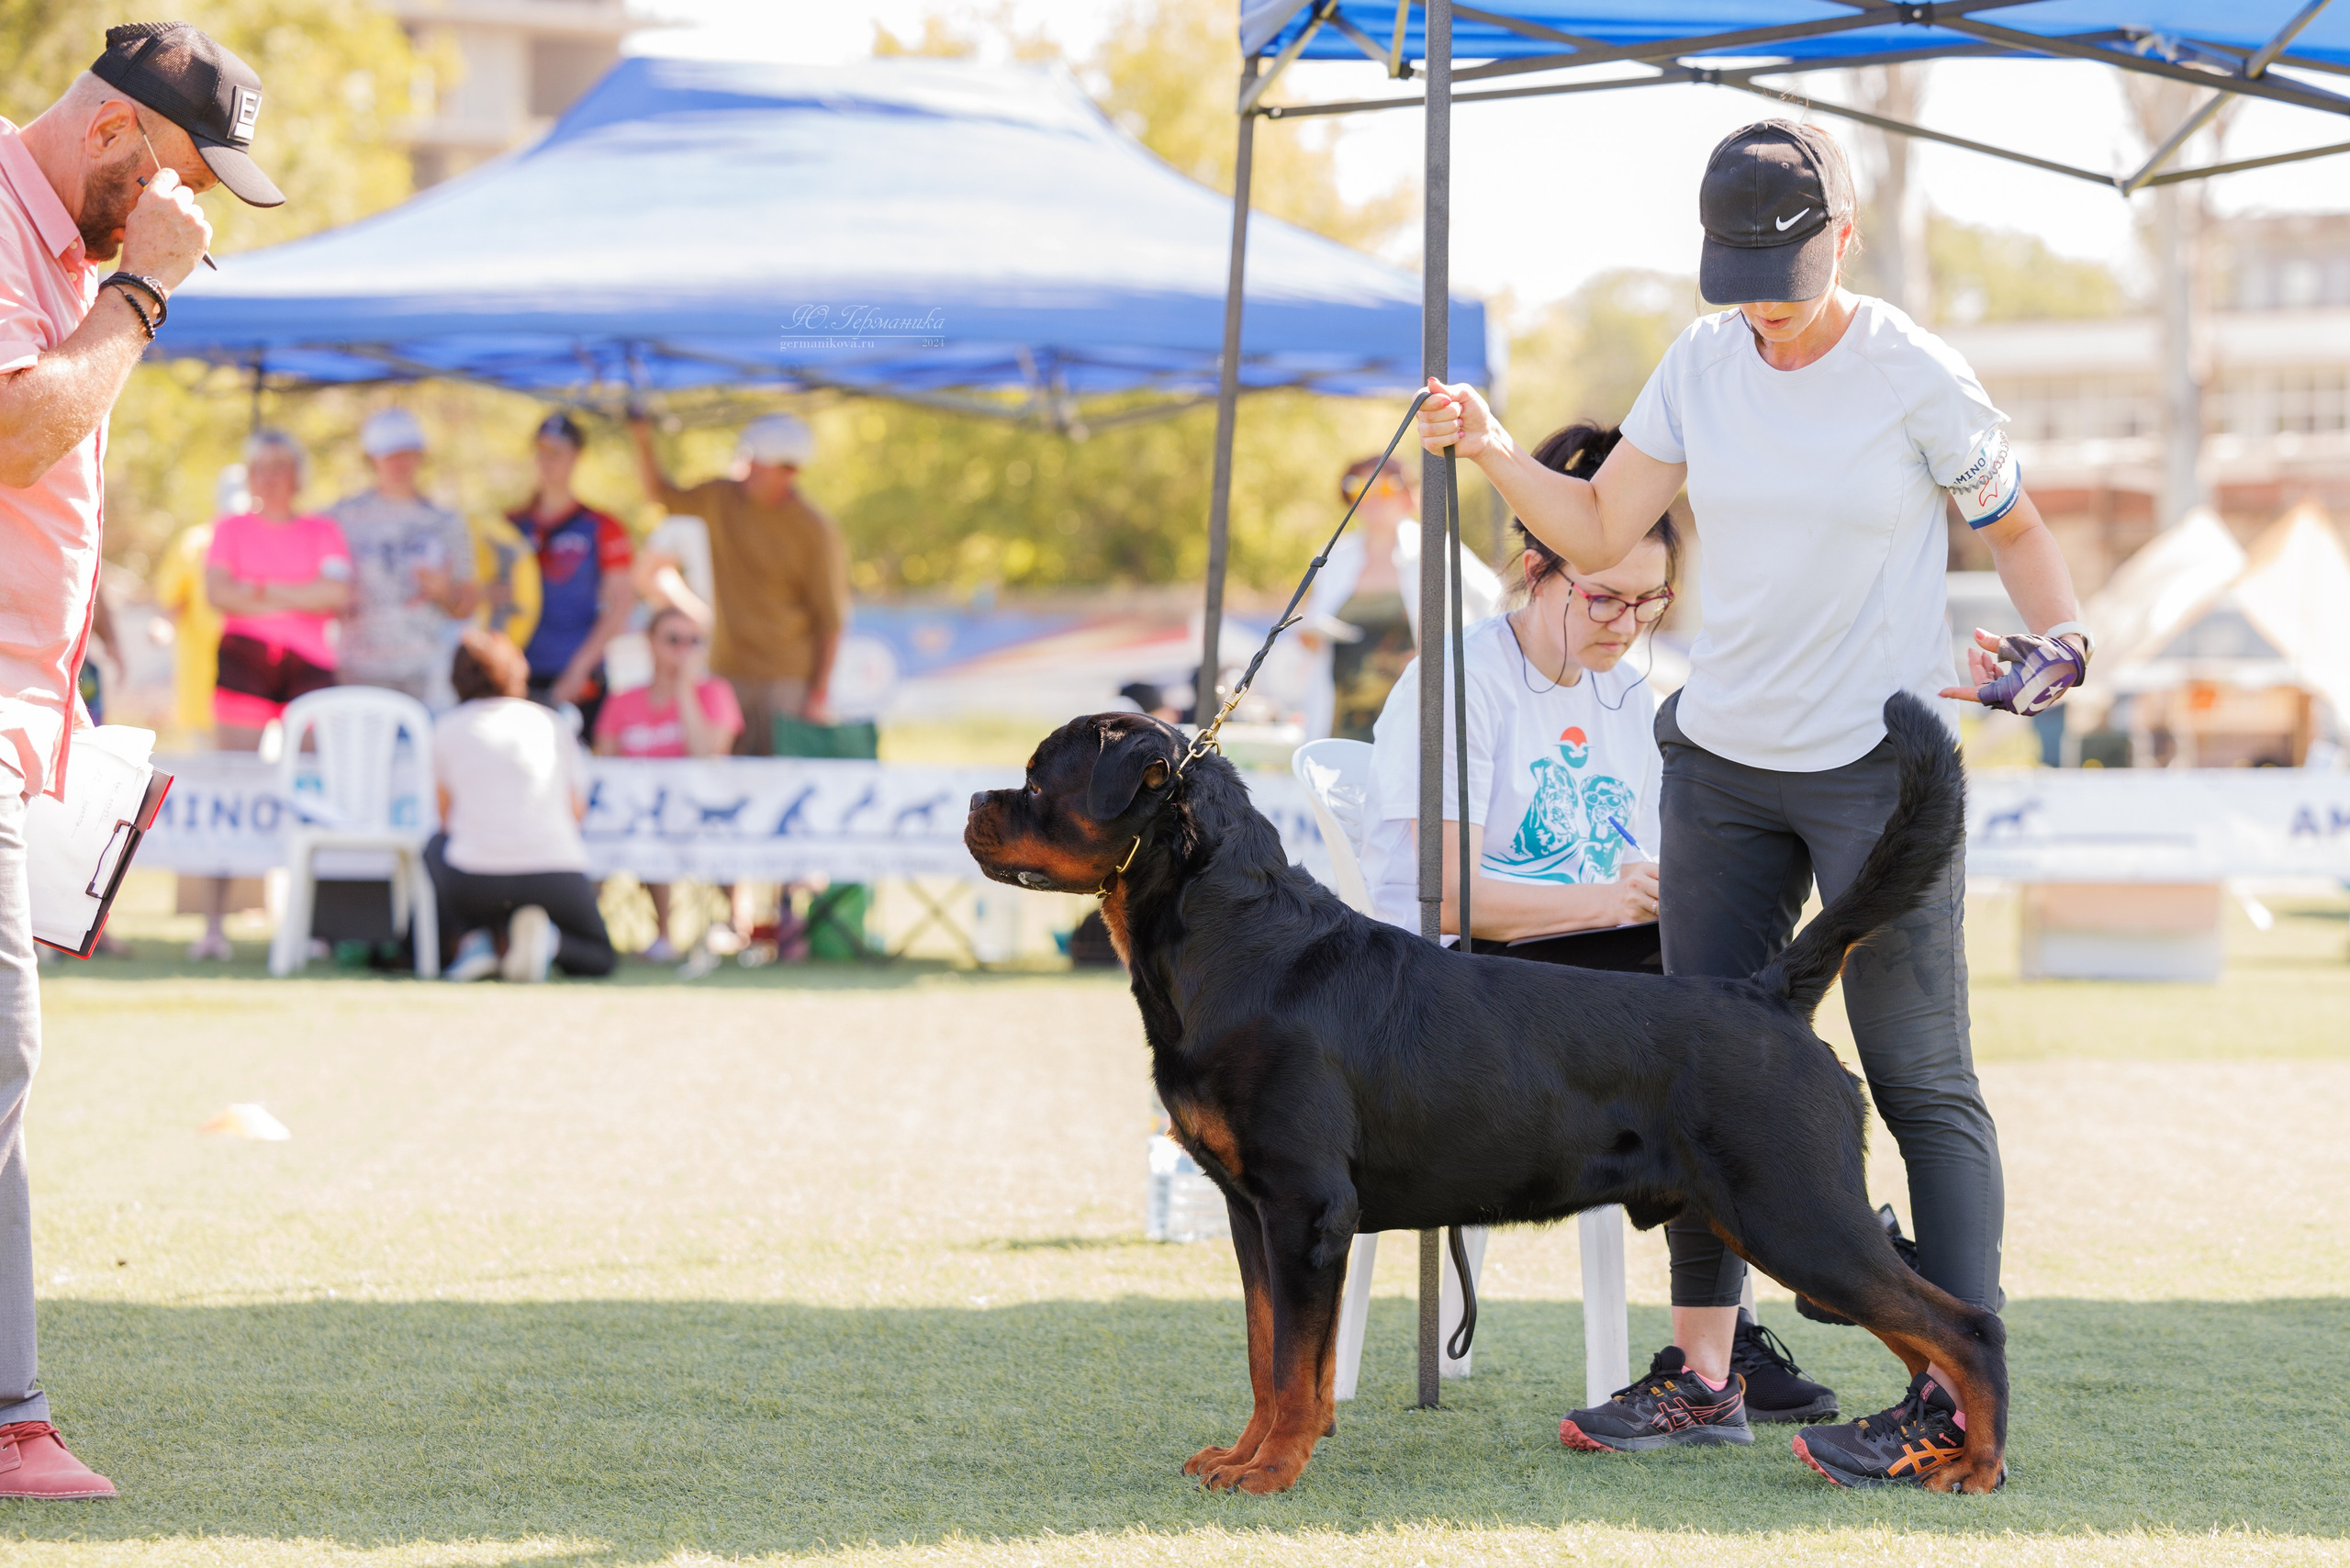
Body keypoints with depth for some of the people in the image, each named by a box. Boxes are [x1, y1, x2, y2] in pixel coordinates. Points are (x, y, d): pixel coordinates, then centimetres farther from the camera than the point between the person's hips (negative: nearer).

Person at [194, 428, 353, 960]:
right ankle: (214, 924, -8)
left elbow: (339, 593, -2)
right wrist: (300, 598, -4)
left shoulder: (322, 531, 14)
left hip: (310, 665, 1)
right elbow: (219, 592, -3)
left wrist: (262, 591, -5)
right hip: (243, 658, -1)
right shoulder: (232, 529, 13)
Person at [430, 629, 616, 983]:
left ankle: (473, 940, 8)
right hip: (558, 873, 1)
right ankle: (548, 940, -9)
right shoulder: (553, 722, 15)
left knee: (436, 844, 35)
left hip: (475, 883, -1)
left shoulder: (447, 727, 11)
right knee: (599, 956, 27)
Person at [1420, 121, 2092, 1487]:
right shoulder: (1706, 362, 4)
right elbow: (1600, 532, 6)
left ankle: (1959, 1400, -7)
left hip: (1882, 768, -6)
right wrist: (1494, 452, -8)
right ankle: (1701, 1372, 17)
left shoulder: (1918, 379, -9)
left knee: (1923, 1078, -6)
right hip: (1722, 763, 6)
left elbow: (2017, 526, 4)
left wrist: (2058, 635, -10)